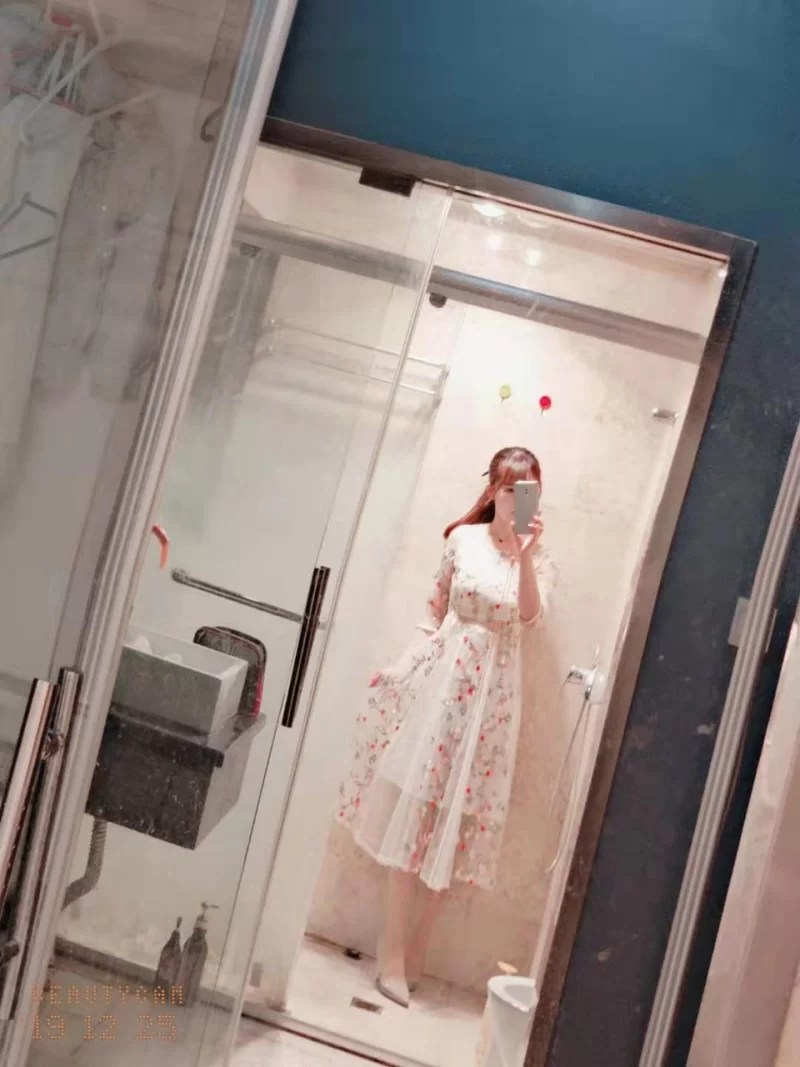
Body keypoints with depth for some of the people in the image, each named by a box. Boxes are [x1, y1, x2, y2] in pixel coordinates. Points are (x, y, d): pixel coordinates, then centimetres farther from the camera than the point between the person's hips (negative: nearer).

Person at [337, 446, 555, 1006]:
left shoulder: (538, 555, 2)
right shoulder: (463, 537, 2)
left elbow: (530, 615, -16)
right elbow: (436, 610, 11)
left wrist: (524, 555, -28)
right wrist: (406, 664, 7)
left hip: (491, 687, 0)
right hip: (442, 673, 0)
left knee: (455, 817, 5)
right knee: (413, 807, -2)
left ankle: (415, 949, 19)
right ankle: (394, 952, 9)